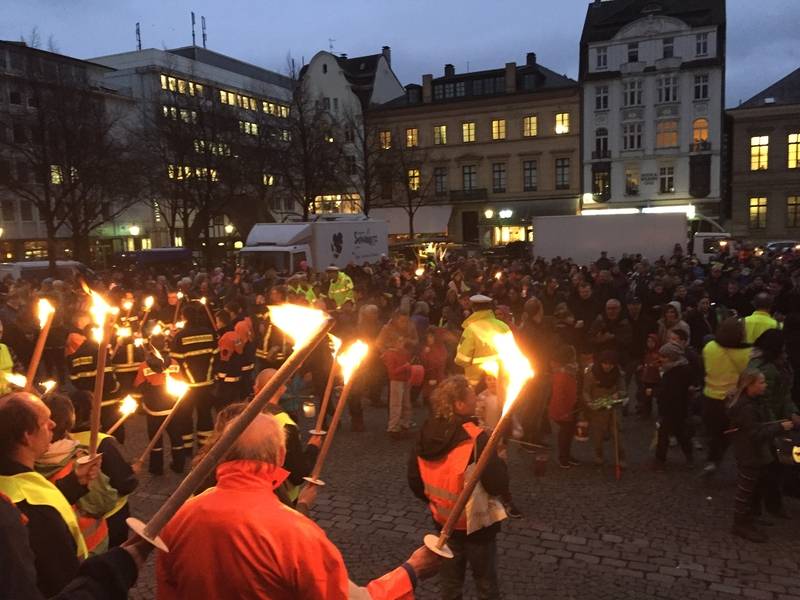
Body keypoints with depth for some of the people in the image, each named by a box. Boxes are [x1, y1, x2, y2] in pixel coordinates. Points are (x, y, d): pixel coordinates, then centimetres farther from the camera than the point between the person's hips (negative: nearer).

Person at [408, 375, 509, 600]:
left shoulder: (427, 433, -8)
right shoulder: (475, 439, -27)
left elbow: (415, 481, 1)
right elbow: (498, 486, -27)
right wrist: (498, 458, -9)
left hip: (444, 521, 5)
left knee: (449, 579, 24)